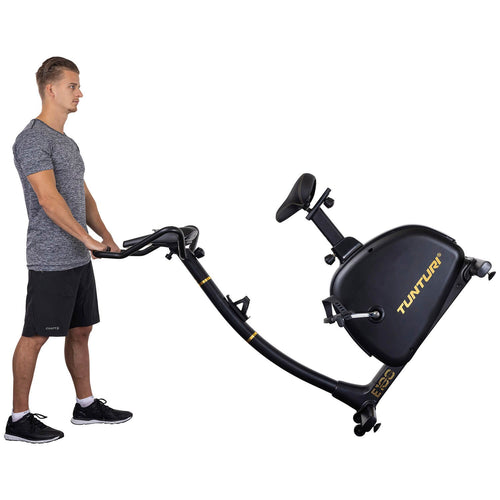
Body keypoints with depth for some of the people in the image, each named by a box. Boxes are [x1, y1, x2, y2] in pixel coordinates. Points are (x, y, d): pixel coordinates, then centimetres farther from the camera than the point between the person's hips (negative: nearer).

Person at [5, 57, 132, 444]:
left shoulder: (67, 143, 18)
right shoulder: (33, 139, -13)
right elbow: (48, 198, -22)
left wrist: (106, 236, 11)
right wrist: (87, 238, -20)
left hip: (78, 259, 10)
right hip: (51, 262, -9)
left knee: (80, 330, 15)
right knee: (36, 336, -2)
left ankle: (86, 405, 26)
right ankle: (19, 419, 8)